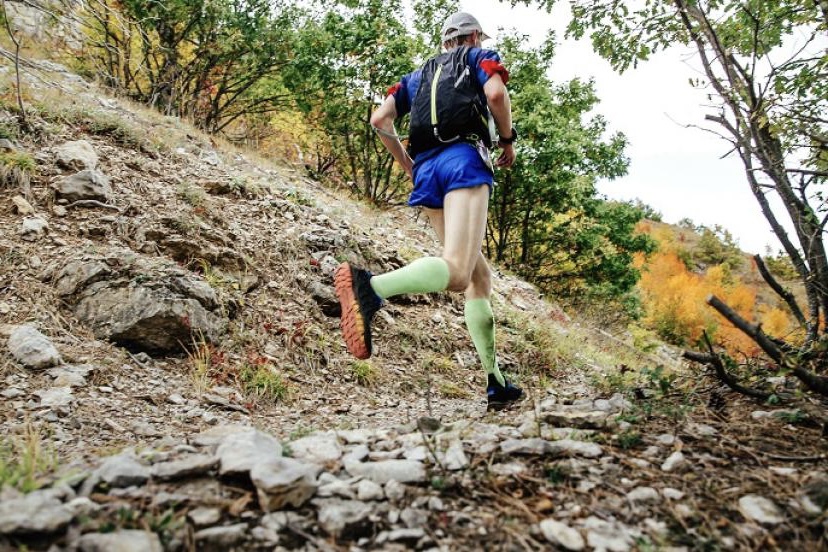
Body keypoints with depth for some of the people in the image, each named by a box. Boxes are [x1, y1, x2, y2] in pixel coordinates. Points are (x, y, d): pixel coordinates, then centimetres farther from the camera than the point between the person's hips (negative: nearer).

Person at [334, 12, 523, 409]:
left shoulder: (418, 74, 32)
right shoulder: (481, 57, 19)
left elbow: (379, 119, 17)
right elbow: (495, 93, -5)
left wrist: (406, 164, 26)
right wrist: (507, 141, 10)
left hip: (426, 171, 6)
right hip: (463, 159, -6)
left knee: (479, 277, 11)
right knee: (456, 273, -24)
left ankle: (496, 382, 8)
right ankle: (370, 286, -53)